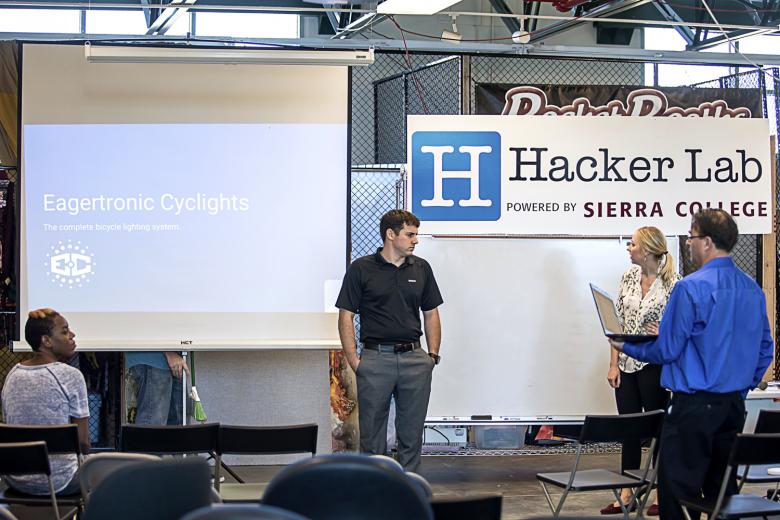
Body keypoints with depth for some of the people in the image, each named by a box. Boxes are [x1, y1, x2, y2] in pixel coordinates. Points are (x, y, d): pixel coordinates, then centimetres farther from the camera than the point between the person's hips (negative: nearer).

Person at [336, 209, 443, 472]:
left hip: (414, 359, 3)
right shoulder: (361, 269, -2)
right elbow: (346, 316, -3)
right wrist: (353, 360, -9)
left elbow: (431, 314, 13)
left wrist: (433, 354, 3)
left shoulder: (421, 268, 8)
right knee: (372, 433, 3)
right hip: (376, 359, -3)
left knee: (412, 433, 6)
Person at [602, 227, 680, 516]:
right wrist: (614, 364, 3)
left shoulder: (672, 284, -10)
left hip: (654, 365, -5)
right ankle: (626, 496, 18)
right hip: (627, 365, 5)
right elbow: (616, 323, 7)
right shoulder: (629, 277, 6)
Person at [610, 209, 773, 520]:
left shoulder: (692, 288, -15)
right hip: (734, 406, 8)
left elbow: (666, 350, -11)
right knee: (722, 488, 14)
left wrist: (625, 347, 5)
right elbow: (764, 350, 14)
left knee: (678, 489, -3)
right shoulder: (752, 288, 7)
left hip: (694, 406, -8)